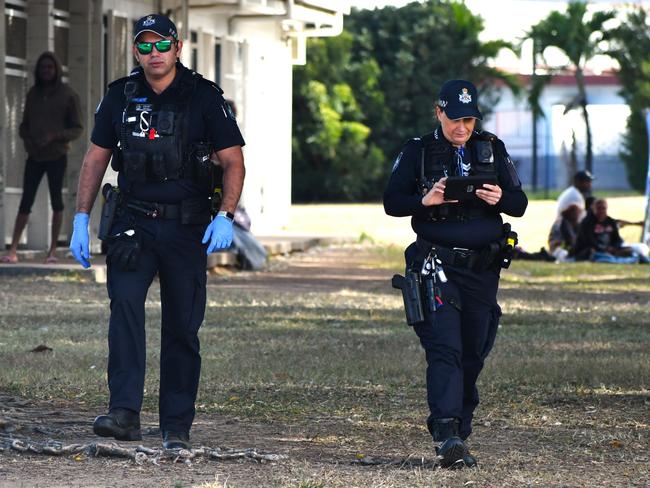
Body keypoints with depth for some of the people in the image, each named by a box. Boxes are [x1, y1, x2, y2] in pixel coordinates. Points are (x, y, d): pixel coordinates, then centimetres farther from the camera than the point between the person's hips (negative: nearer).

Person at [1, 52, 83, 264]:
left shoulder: (68, 95, -2)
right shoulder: (33, 94, 10)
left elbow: (77, 128, -2)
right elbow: (24, 125, 17)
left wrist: (54, 137, -17)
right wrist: (27, 139, -5)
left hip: (57, 156, -3)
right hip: (34, 156, 3)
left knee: (56, 200, 2)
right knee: (26, 200, -3)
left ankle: (53, 249, 8)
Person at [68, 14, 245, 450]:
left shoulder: (204, 97, -3)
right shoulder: (120, 96, 5)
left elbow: (233, 162, -3)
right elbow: (96, 158, 13)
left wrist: (225, 217, -17)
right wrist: (81, 220, 5)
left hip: (186, 228, -1)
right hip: (133, 223, 1)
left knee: (183, 328, 2)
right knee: (125, 304, -20)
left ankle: (177, 428, 12)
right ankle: (125, 414, -27)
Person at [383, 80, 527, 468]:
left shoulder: (493, 149, 11)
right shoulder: (418, 151, 4)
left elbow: (520, 204, 9)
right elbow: (392, 202, 3)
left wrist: (500, 198, -14)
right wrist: (425, 200, -17)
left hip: (483, 268, 4)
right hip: (437, 264, -4)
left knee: (473, 355, 6)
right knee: (445, 348, -17)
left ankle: (460, 435, 18)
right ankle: (446, 435, -27)